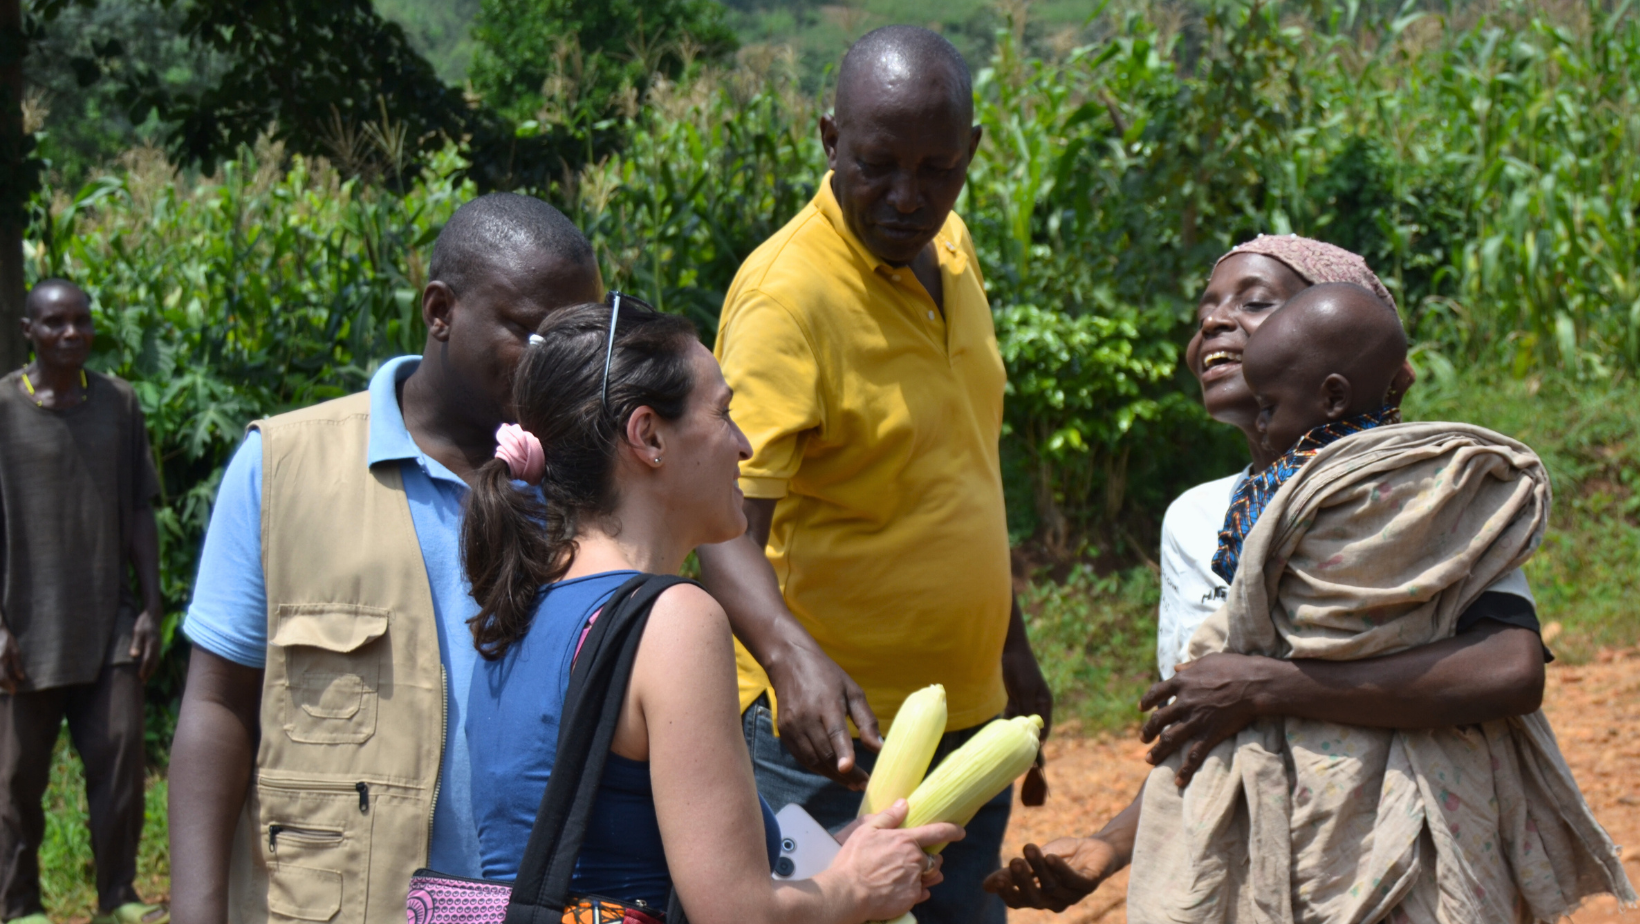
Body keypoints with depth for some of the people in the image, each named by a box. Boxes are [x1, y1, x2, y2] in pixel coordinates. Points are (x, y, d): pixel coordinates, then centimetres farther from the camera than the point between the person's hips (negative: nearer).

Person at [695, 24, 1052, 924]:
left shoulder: (950, 250, 5)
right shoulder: (786, 293, -19)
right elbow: (725, 527, -27)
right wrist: (792, 659, -44)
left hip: (967, 720, 8)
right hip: (834, 735, -7)